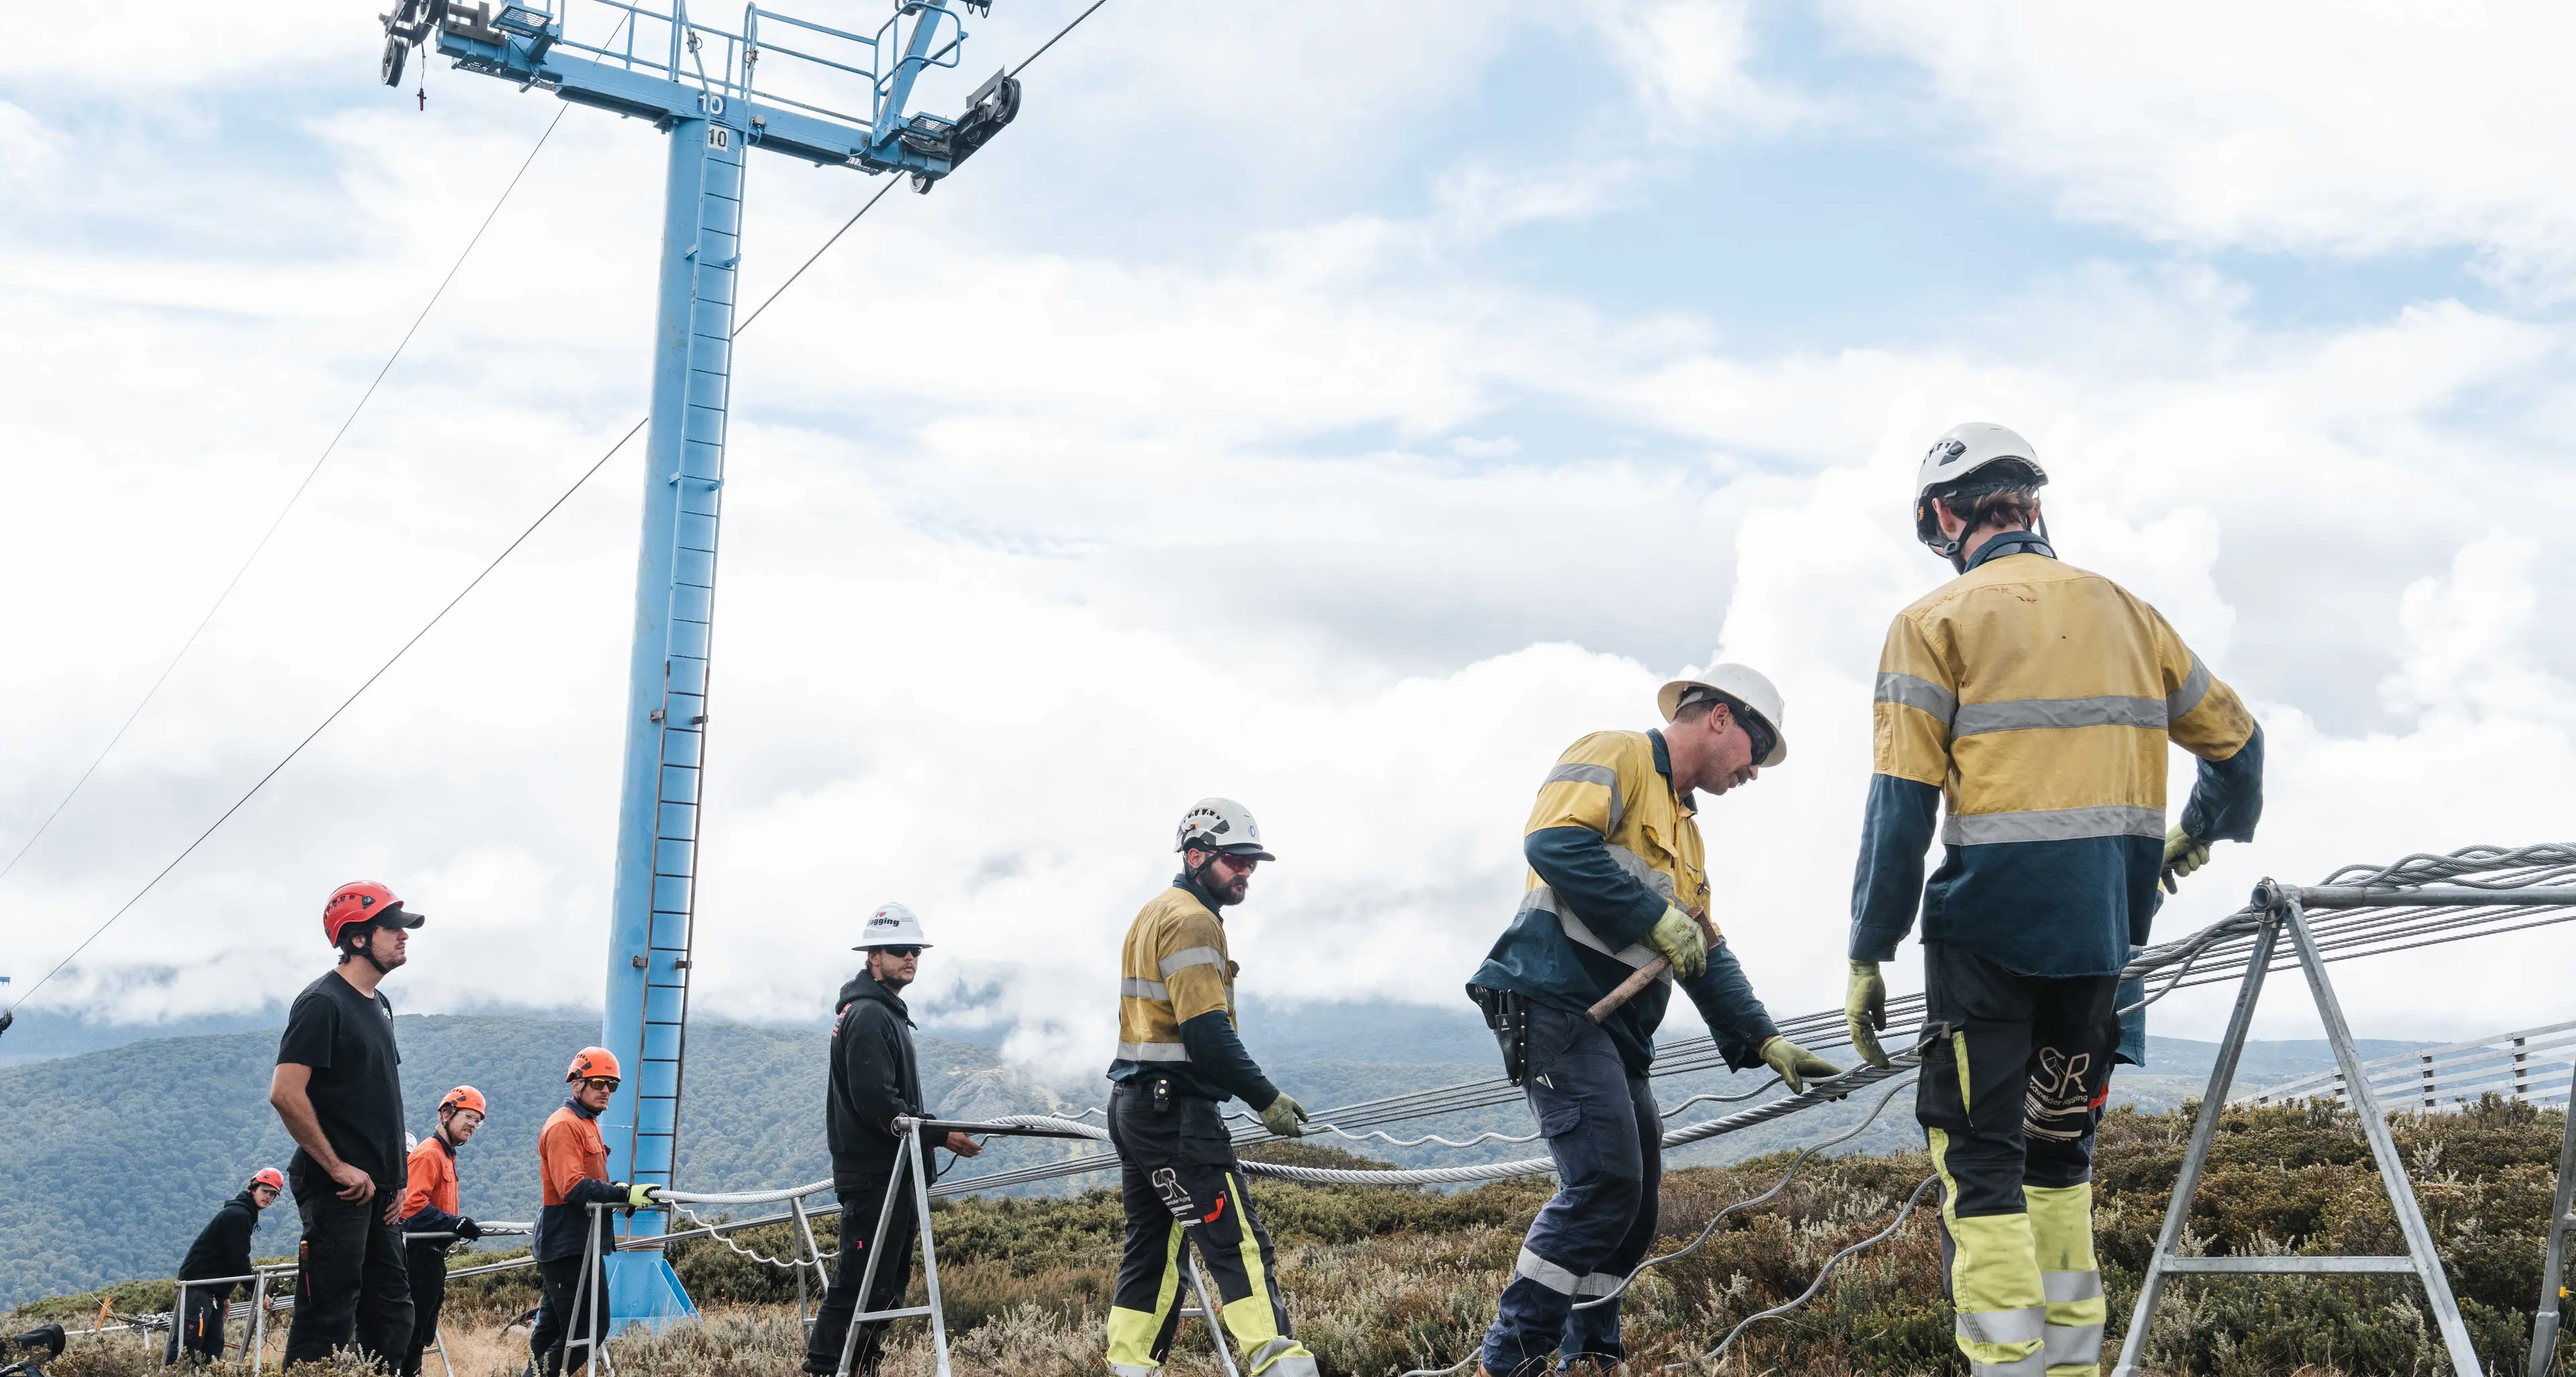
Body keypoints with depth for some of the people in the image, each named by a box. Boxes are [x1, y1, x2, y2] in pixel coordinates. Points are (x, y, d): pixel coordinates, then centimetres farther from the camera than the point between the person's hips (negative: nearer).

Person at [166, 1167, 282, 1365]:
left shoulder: (244, 1214, 17)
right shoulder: (237, 1215, -14)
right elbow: (238, 1260, -17)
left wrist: (225, 1294, 18)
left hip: (212, 1288, 10)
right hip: (199, 1283, -10)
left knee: (213, 1346, 5)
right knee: (187, 1344, -16)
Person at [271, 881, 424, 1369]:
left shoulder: (379, 1004, 16)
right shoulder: (323, 1003, -12)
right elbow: (286, 1094, -20)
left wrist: (396, 1179, 14)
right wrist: (338, 1168, -18)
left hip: (377, 1190, 9)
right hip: (337, 1190, -9)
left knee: (390, 1315, 11)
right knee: (328, 1318, -7)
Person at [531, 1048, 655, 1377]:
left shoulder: (588, 1124, 21)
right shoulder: (563, 1126, -13)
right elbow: (573, 1188, -24)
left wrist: (619, 1190, 6)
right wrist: (625, 1194, -29)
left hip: (580, 1243, 11)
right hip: (569, 1246, -11)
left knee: (555, 1325, 15)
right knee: (590, 1327, -13)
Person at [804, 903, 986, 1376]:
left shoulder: (885, 1013, 21)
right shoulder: (868, 1015, -13)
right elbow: (876, 1100, -23)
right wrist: (940, 1136, -19)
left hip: (890, 1174, 11)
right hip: (874, 1173, -11)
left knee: (889, 1281, 14)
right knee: (860, 1282, -10)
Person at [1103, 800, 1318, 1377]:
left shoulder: (1154, 914, 20)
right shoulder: (1191, 920, -12)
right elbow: (1207, 1031, -20)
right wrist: (1267, 1100, -16)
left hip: (1136, 1105, 10)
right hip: (1176, 1109, -10)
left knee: (1152, 1252, 12)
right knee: (1241, 1246, -13)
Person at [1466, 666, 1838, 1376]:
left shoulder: (1686, 832, 27)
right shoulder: (1616, 756, -2)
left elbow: (1707, 957, 25)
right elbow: (1554, 840, -20)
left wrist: (1766, 1042, 13)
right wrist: (1656, 919, -16)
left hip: (1616, 1030, 10)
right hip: (1555, 1002, -10)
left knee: (1635, 1207, 10)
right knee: (1605, 1181, -17)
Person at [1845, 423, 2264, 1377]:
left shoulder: (1936, 621, -2)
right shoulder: (2124, 611, 12)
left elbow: (1901, 804, -9)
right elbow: (2236, 741, 19)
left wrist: (1868, 954, -6)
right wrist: (2201, 833, 39)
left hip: (1990, 922, -5)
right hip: (2102, 931, 5)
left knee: (1979, 1156, 0)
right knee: (2060, 1145, 18)